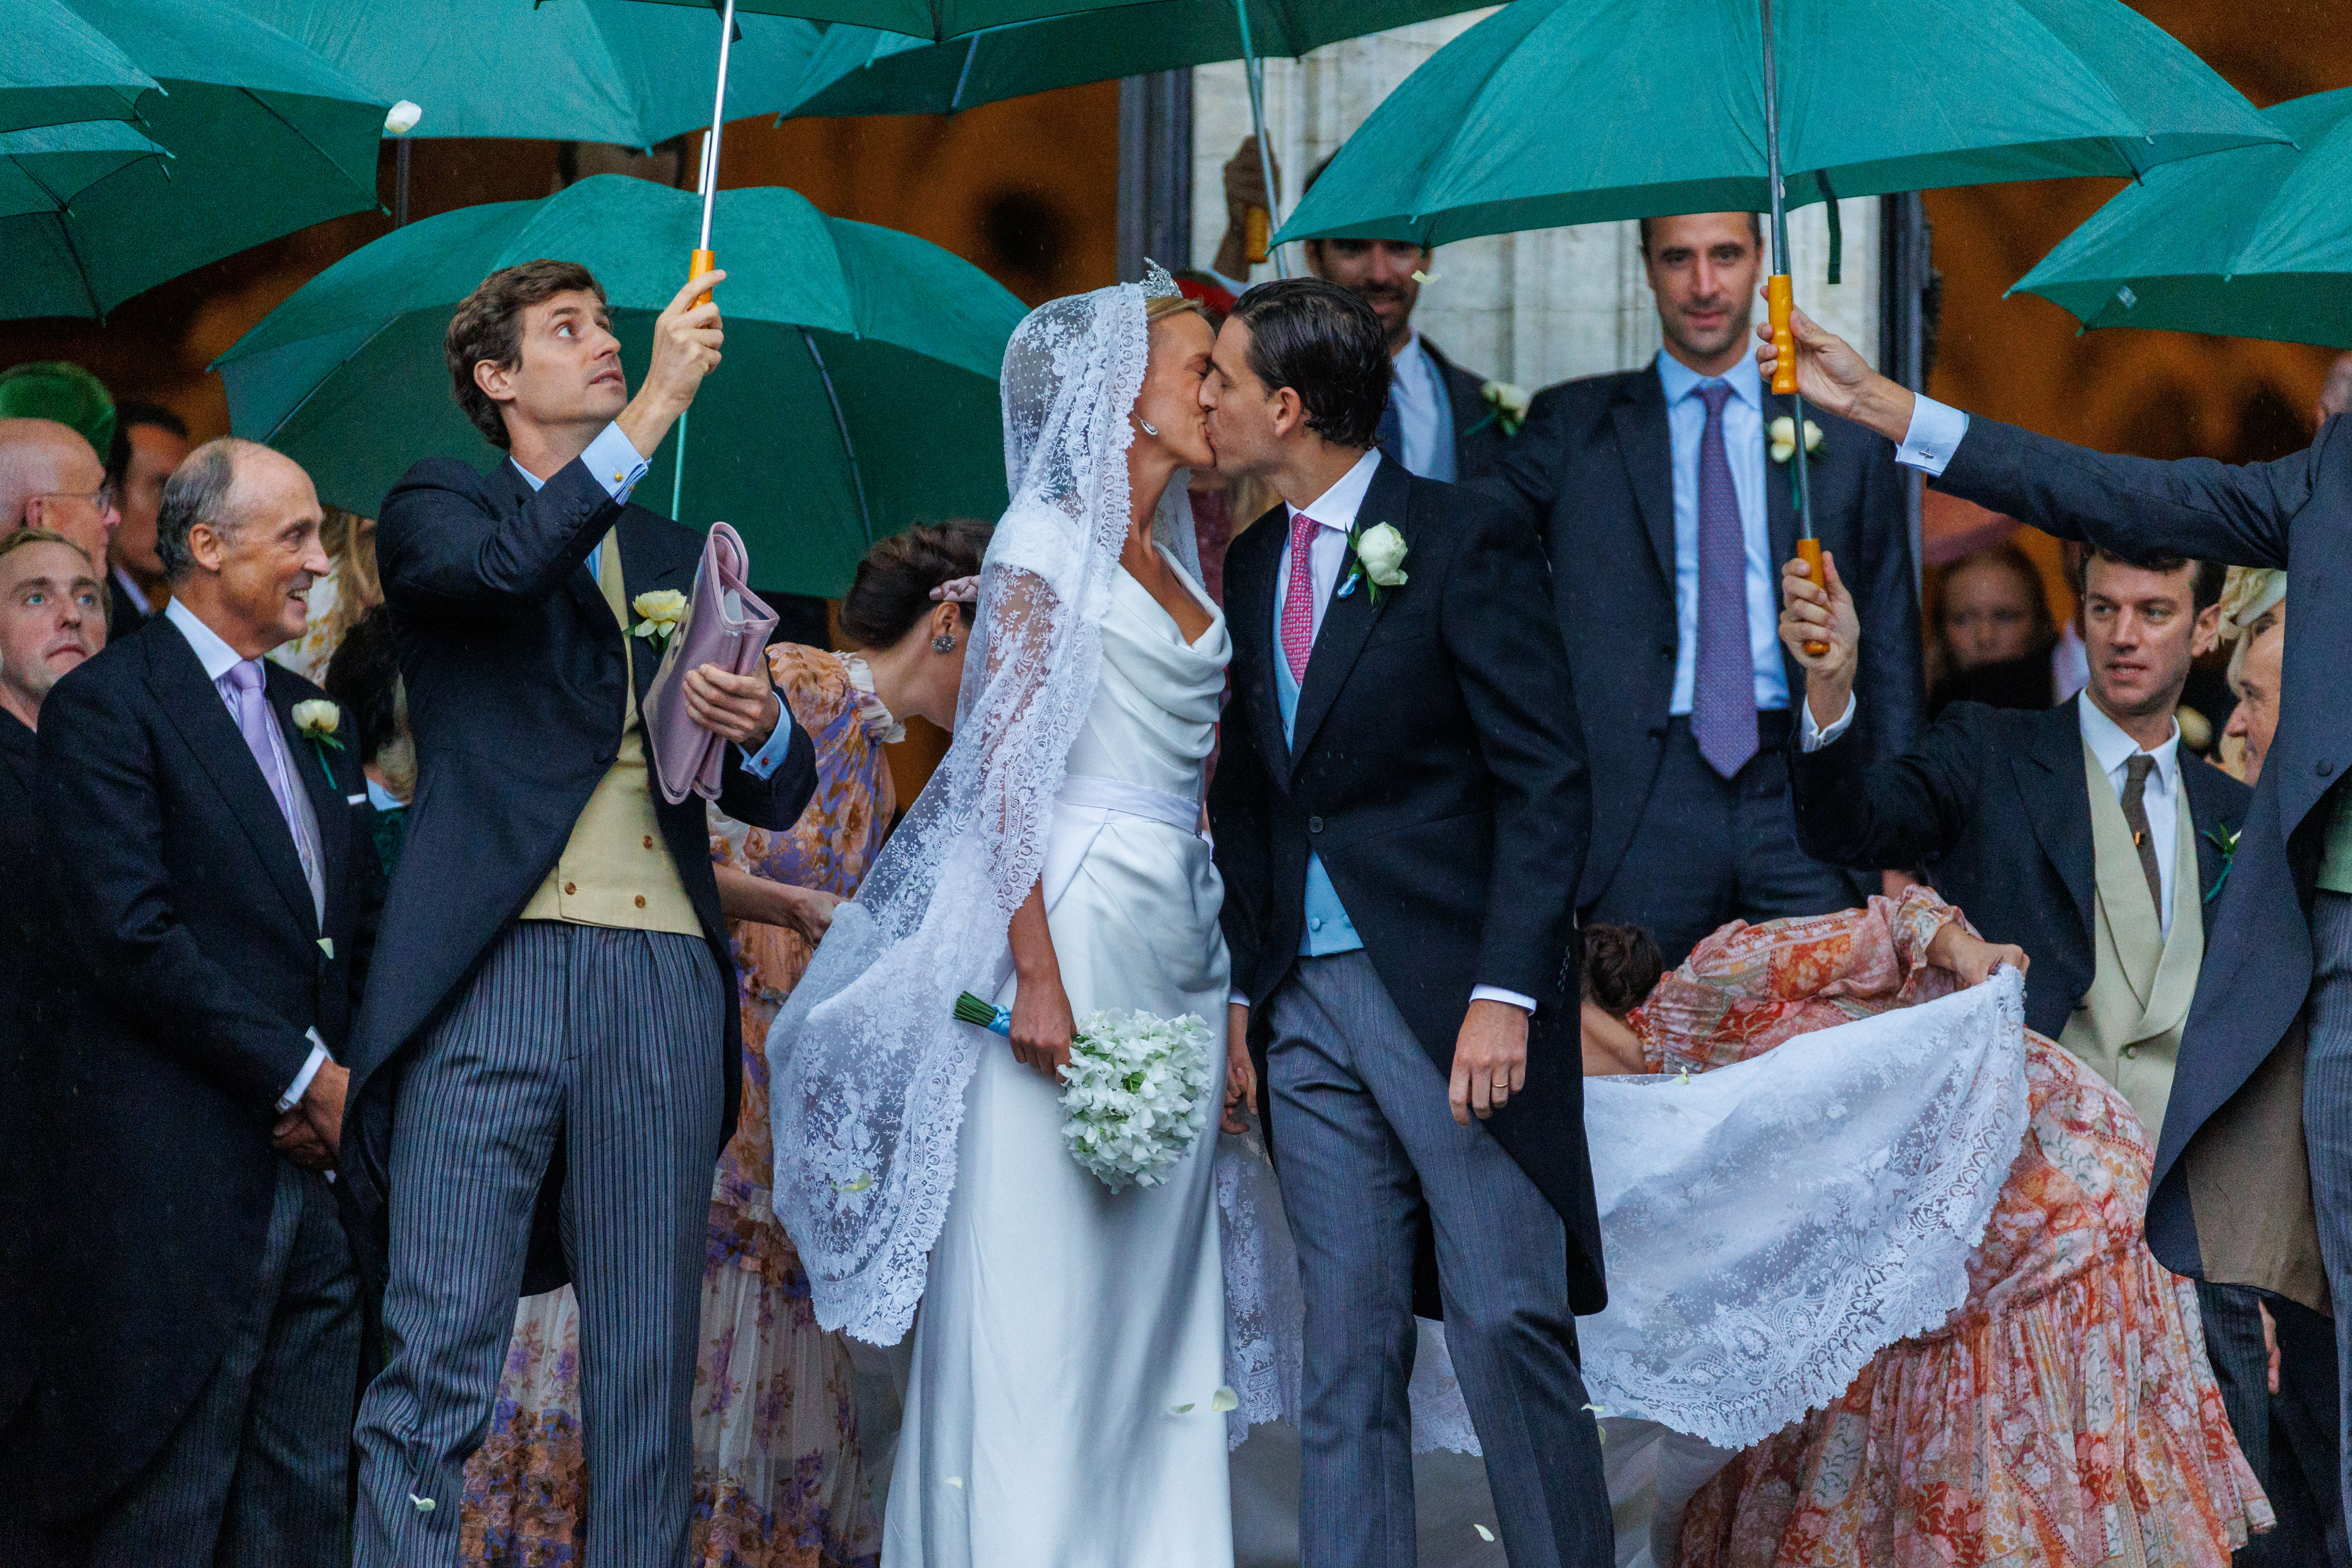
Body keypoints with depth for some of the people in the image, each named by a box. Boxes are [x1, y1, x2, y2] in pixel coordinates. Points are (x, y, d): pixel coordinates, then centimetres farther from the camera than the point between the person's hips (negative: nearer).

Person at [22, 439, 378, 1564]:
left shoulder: (308, 717, 19)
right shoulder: (109, 705, -6)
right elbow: (130, 935, -16)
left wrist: (353, 1083, 3)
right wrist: (300, 1078, -13)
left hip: (318, 1171, 8)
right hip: (184, 1176, -8)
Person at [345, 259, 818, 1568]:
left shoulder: (681, 558, 24)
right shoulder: (441, 510, 11)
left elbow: (784, 793, 21)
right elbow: (506, 564, -14)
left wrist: (758, 729, -2)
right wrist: (661, 405, -15)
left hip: (665, 975, 4)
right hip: (495, 962, -4)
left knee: (653, 1364, 3)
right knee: (440, 1352, -10)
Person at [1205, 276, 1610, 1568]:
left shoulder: (1462, 544, -7)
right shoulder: (1254, 567, 14)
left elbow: (1546, 780, -11)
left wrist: (1508, 993, -18)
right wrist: (1243, 991, 10)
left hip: (1452, 995, -6)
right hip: (1310, 1005, 6)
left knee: (1510, 1328, -6)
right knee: (1345, 1355, 6)